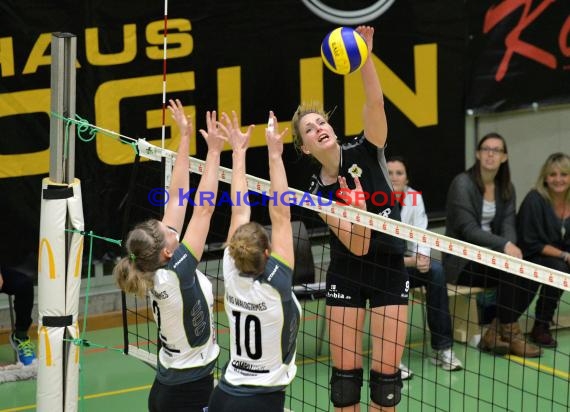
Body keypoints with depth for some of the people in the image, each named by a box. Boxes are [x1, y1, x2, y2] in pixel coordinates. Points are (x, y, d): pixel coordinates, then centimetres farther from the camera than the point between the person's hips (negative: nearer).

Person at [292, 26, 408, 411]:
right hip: (347, 274, 1)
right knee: (345, 370, 1)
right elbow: (358, 246, -15)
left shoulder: (365, 154, -8)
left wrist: (364, 56, -41)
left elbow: (375, 103, -27)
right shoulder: (317, 191, -7)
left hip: (390, 269, -1)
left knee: (386, 370, -1)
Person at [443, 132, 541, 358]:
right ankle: (510, 333, -15)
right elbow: (468, 229, -19)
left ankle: (494, 333, -8)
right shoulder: (463, 183, -11)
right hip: (461, 261, -6)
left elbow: (508, 225, 1)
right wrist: (504, 245, -31)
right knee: (509, 269, -30)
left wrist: (511, 246, -24)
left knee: (529, 276, -19)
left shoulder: (506, 188, 9)